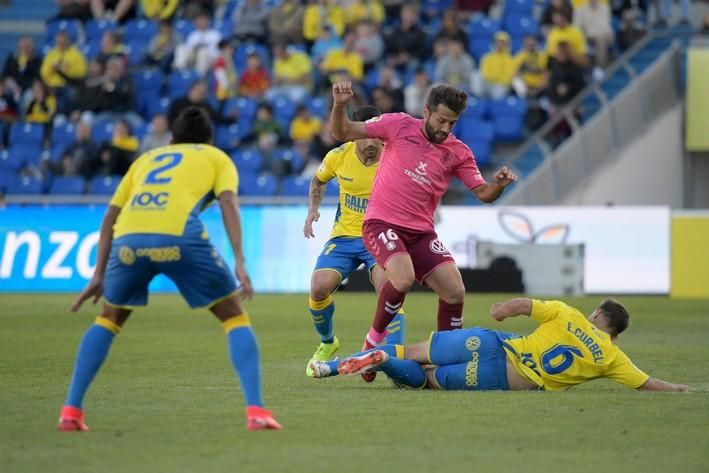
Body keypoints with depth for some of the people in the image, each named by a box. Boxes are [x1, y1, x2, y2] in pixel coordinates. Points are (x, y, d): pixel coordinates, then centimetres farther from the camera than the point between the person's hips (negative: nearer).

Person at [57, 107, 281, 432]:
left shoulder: (147, 158, 36)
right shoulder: (216, 157, 27)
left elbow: (110, 217, 29)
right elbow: (228, 202, 7)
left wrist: (99, 274, 30)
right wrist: (239, 261, -2)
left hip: (128, 238, 3)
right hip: (179, 236, -3)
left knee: (108, 319, 26)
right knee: (234, 318, 12)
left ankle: (71, 411, 18)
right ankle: (255, 411, -1)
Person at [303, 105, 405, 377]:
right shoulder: (338, 156, -4)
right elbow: (318, 181, 19)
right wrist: (313, 210, 3)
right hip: (344, 235, 3)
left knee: (387, 289, -29)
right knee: (319, 288, -15)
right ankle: (327, 344, 16)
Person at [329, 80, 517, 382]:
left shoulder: (458, 153, 5)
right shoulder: (399, 125, -3)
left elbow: (483, 194, 4)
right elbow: (342, 133, -1)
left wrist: (499, 185, -18)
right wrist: (340, 106, -20)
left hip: (421, 232, 4)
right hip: (382, 222, -4)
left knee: (455, 291, -9)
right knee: (403, 279, -30)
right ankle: (374, 339, -7)